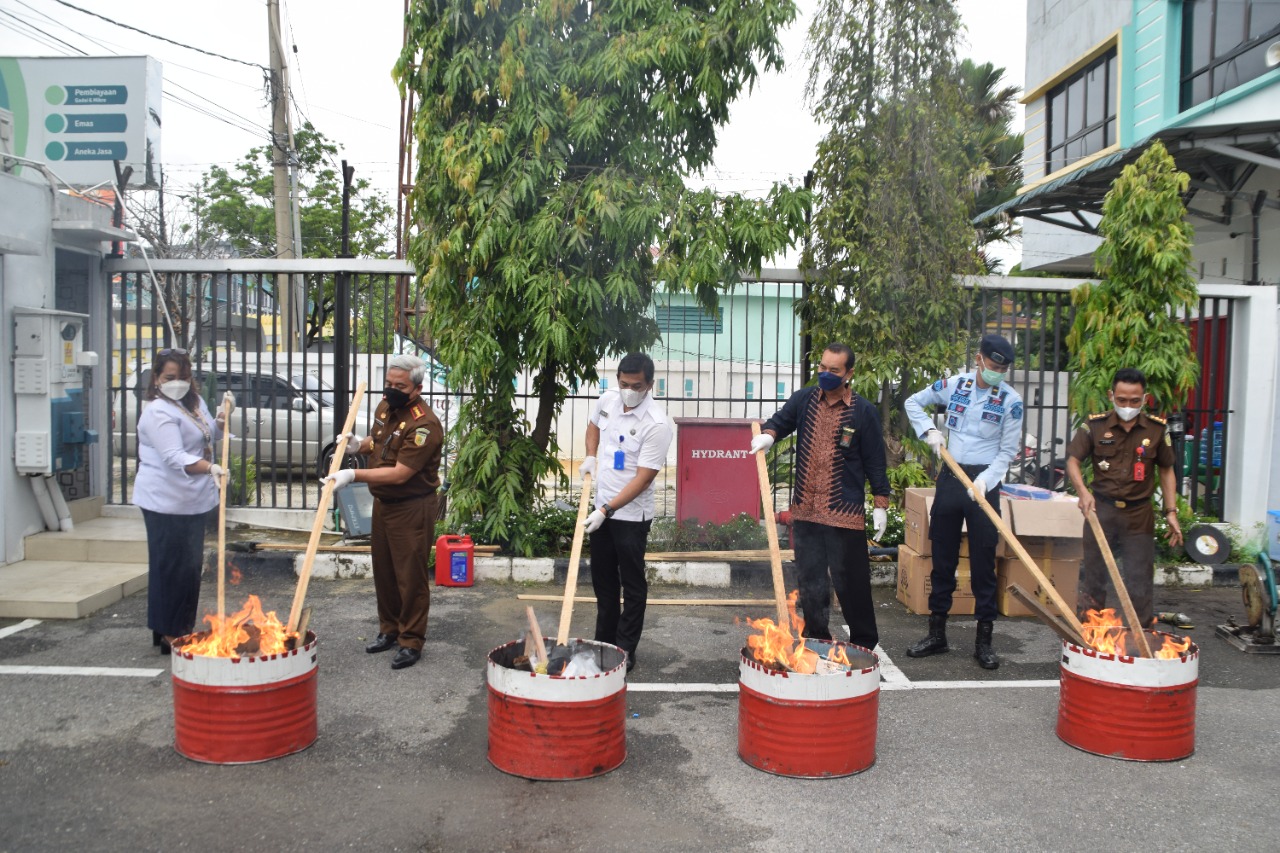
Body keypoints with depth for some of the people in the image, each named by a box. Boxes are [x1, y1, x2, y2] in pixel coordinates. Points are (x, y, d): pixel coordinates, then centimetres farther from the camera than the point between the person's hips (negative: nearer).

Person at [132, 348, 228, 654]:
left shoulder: (195, 402, 11)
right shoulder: (158, 412, -18)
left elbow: (210, 436, 24)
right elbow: (175, 457, -30)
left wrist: (220, 420, 3)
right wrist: (210, 468, -45)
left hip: (194, 500, 9)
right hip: (167, 502, -9)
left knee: (192, 565, 16)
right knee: (172, 565, -5)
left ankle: (182, 627, 28)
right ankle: (168, 634, 3)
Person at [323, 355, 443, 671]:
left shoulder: (424, 424, -24)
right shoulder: (385, 407, 4)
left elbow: (400, 474, -27)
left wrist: (354, 475, -28)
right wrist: (359, 445, 2)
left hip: (412, 508, -9)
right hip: (382, 502, 9)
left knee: (410, 576, -1)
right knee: (383, 571, 18)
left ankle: (411, 642, 11)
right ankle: (389, 630, 33)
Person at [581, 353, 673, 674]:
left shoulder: (656, 424, -22)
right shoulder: (606, 400, -1)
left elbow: (643, 478, -23)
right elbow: (593, 425, 23)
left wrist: (607, 510, -24)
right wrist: (590, 457, 5)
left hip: (631, 515, -7)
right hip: (601, 508, 7)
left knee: (632, 584, 3)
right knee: (602, 579, 17)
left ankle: (626, 650, 13)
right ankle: (604, 641, 31)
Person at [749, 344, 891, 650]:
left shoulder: (863, 412, -4)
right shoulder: (804, 399, 6)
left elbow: (875, 461, -2)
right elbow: (781, 421, -3)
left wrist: (880, 505, -4)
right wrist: (767, 435, -27)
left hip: (845, 512, -4)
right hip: (805, 510, 4)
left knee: (850, 581, 3)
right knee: (810, 580, 12)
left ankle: (864, 643, 18)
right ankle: (816, 639, 25)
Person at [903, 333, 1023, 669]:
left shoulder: (1011, 401, -5)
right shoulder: (954, 384, 2)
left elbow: (1007, 451, -4)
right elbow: (913, 402, 15)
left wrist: (985, 480, -19)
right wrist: (929, 431, -1)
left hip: (984, 482, -3)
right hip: (949, 477, 3)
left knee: (983, 562, -1)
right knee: (942, 558, 9)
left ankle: (984, 641, 10)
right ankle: (936, 633, 19)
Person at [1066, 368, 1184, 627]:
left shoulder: (1157, 429, -1)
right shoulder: (1095, 426, -5)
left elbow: (1166, 471, 9)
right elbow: (1073, 461, 0)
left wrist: (1171, 512, 3)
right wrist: (1083, 492, -18)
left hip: (1139, 514, 0)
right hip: (1101, 509, 0)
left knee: (1140, 581, 4)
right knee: (1093, 577, 9)